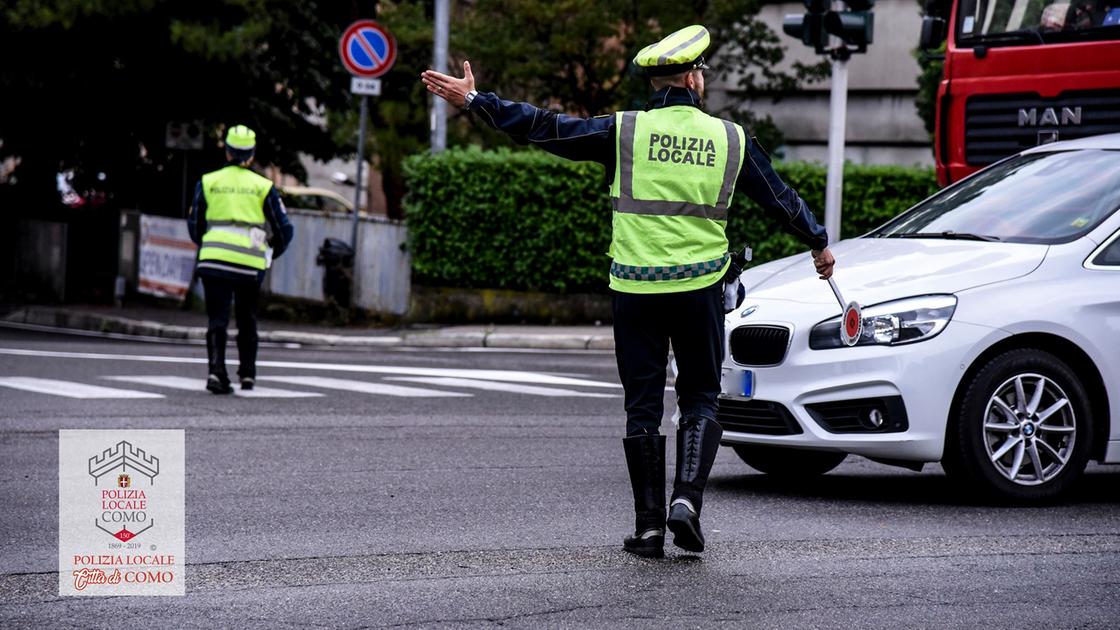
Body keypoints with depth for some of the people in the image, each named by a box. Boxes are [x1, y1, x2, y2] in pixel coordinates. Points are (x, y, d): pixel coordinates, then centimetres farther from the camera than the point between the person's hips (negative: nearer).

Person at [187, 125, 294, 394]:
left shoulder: (208, 182, 5)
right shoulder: (263, 187, 3)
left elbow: (194, 224, 11)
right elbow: (284, 229, 5)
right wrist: (271, 253, 24)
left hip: (214, 261, 0)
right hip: (251, 265, 0)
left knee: (217, 319, 0)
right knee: (247, 320, 17)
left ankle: (216, 370, -18)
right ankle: (247, 374, 21)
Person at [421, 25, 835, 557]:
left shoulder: (625, 132, -3)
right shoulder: (731, 139, 3)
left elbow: (547, 129, -3)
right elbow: (781, 198, 15)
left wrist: (475, 102, 5)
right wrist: (819, 244, 32)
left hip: (635, 289, 0)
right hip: (700, 289, 0)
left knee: (643, 407, 6)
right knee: (699, 399, 12)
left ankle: (649, 527, 6)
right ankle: (687, 498, -8)